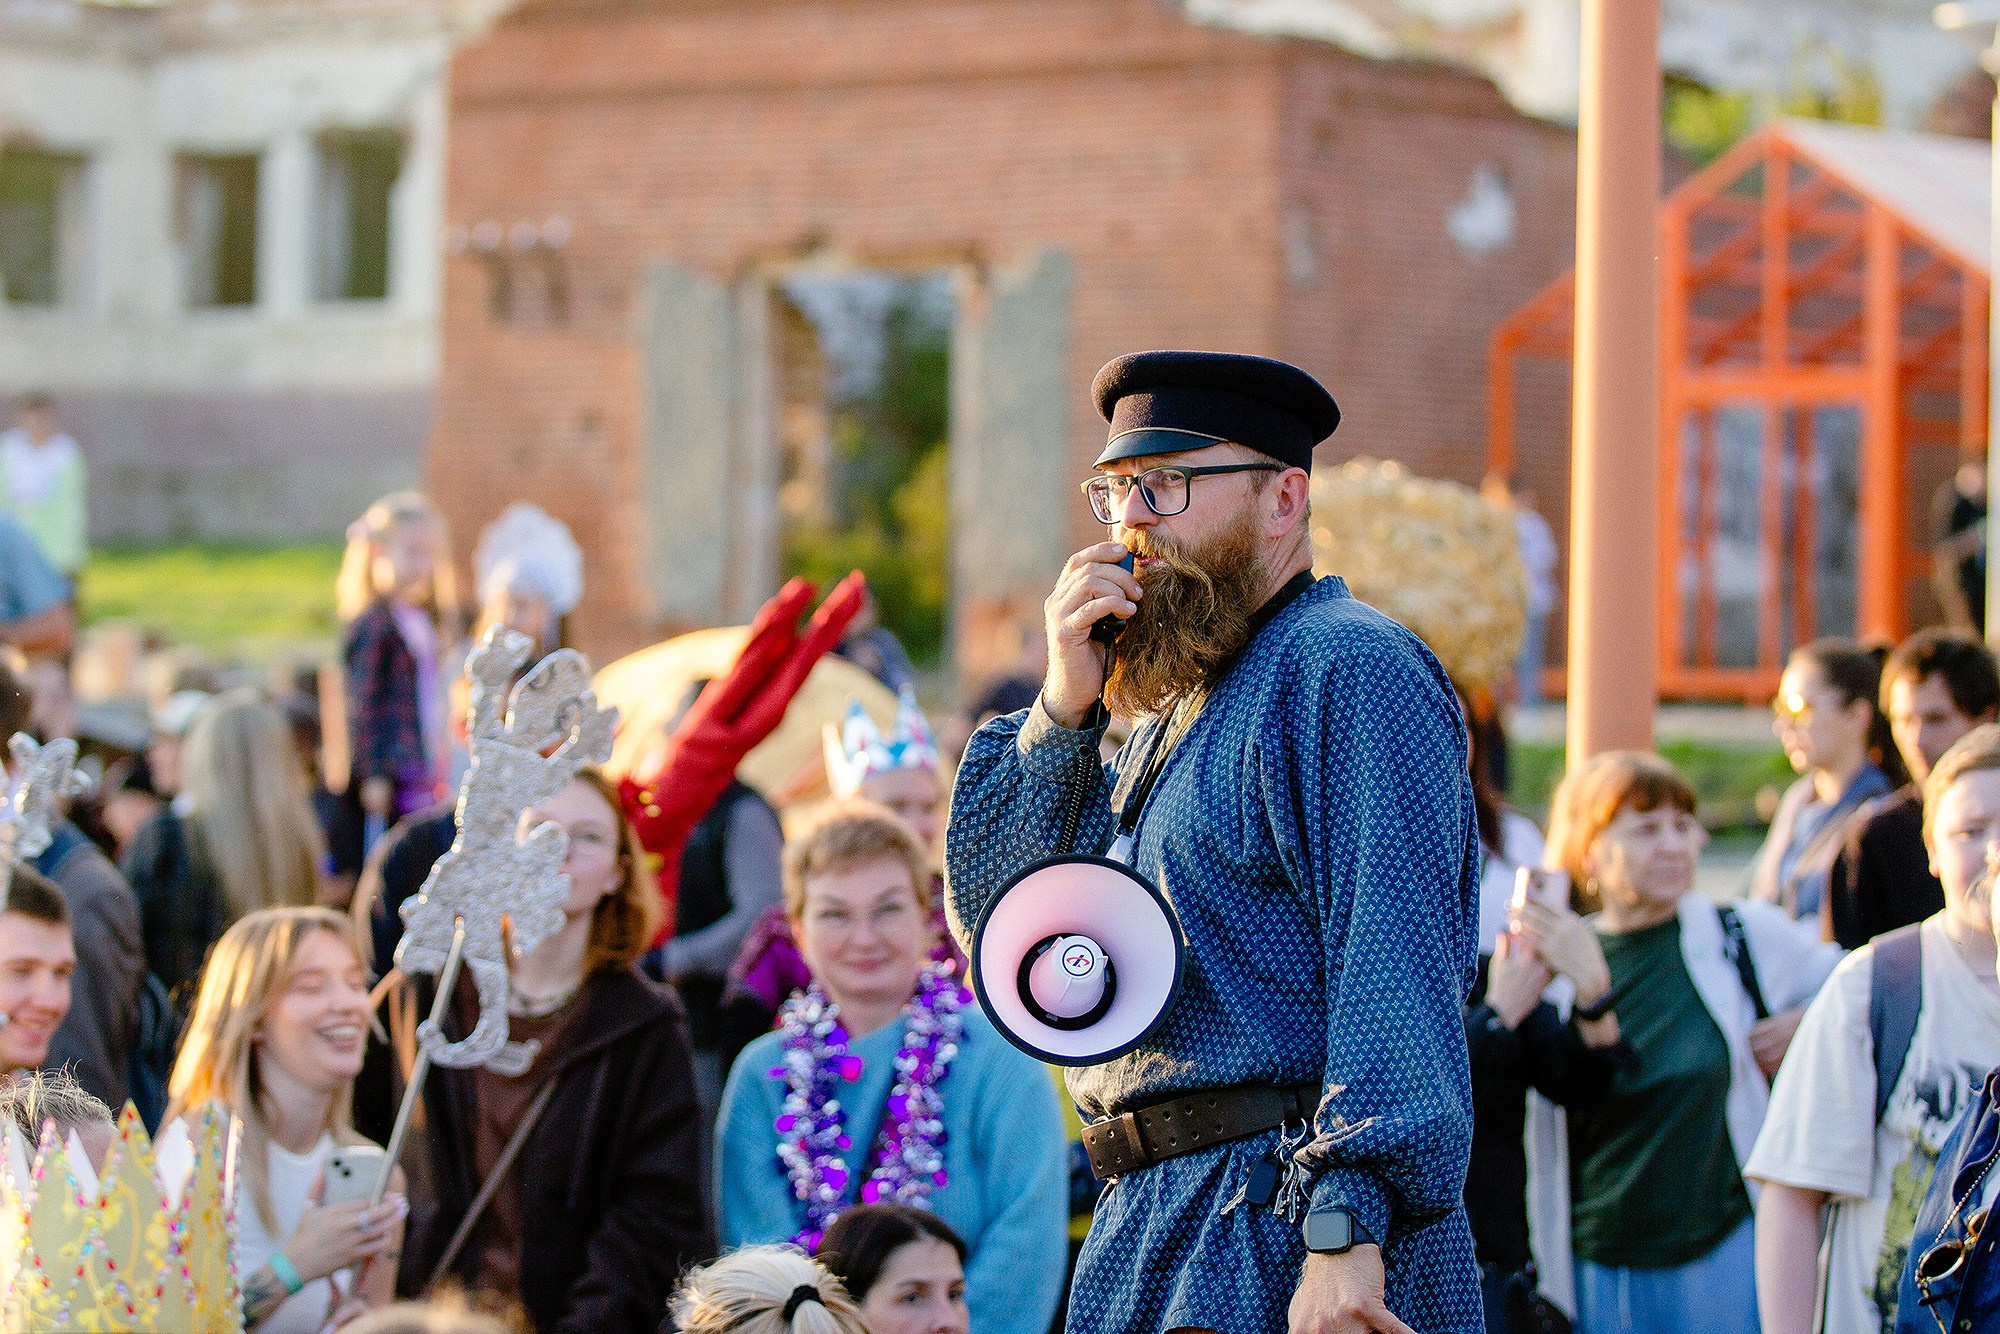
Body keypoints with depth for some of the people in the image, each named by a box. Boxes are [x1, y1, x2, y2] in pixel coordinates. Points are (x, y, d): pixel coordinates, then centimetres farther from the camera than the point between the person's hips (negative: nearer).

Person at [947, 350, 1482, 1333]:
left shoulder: (1348, 668, -9)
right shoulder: (1174, 705, 20)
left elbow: (1395, 968, -20)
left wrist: (1348, 1231, -29)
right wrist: (1061, 710, 1)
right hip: (1153, 1233, 9)